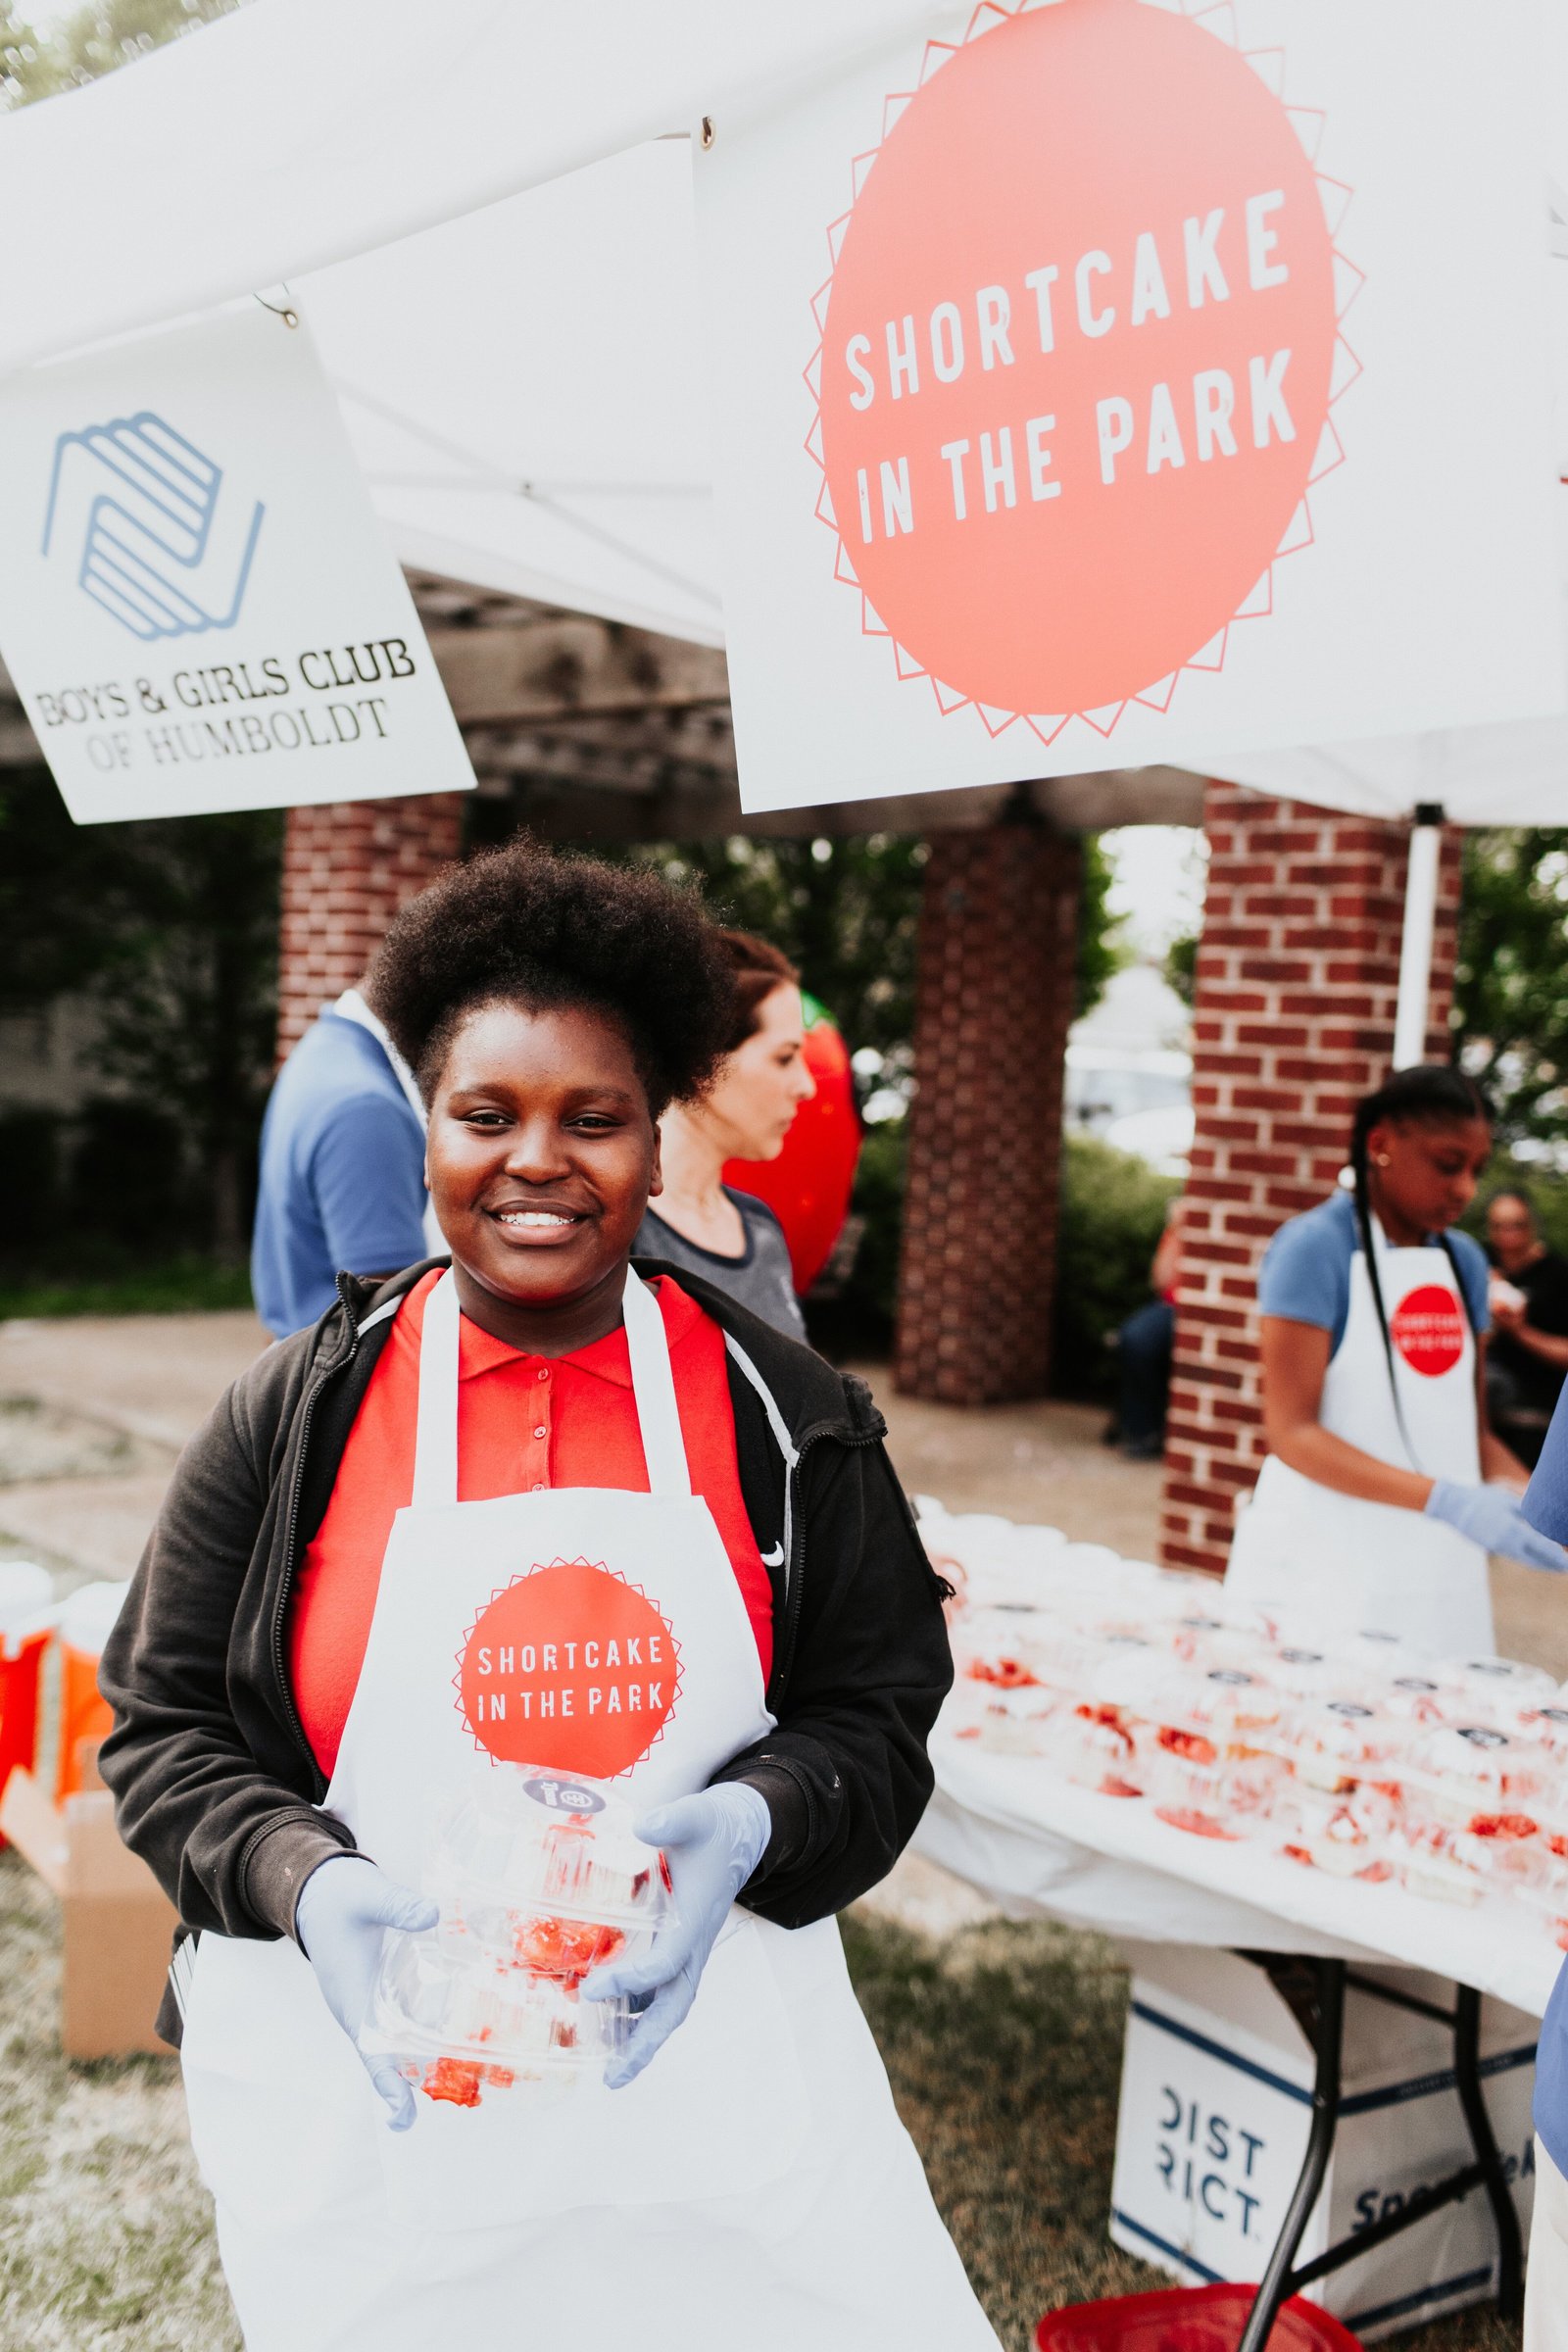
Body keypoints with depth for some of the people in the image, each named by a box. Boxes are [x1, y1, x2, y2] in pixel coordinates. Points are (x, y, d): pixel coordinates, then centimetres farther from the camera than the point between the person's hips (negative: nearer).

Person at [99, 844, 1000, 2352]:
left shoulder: (780, 1417, 0)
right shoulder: (295, 1419, -2)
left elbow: (875, 1716, 3)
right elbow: (164, 1730, 1)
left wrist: (747, 1825, -17)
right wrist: (305, 1882, -17)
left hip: (713, 2067, 1)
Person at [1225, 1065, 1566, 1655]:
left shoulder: (1464, 1261, 10)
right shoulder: (1315, 1247, -10)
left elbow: (1469, 1428, 15)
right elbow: (1292, 1433, -15)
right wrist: (1446, 1501, -23)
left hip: (1439, 1573, 6)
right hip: (1324, 1560, -6)